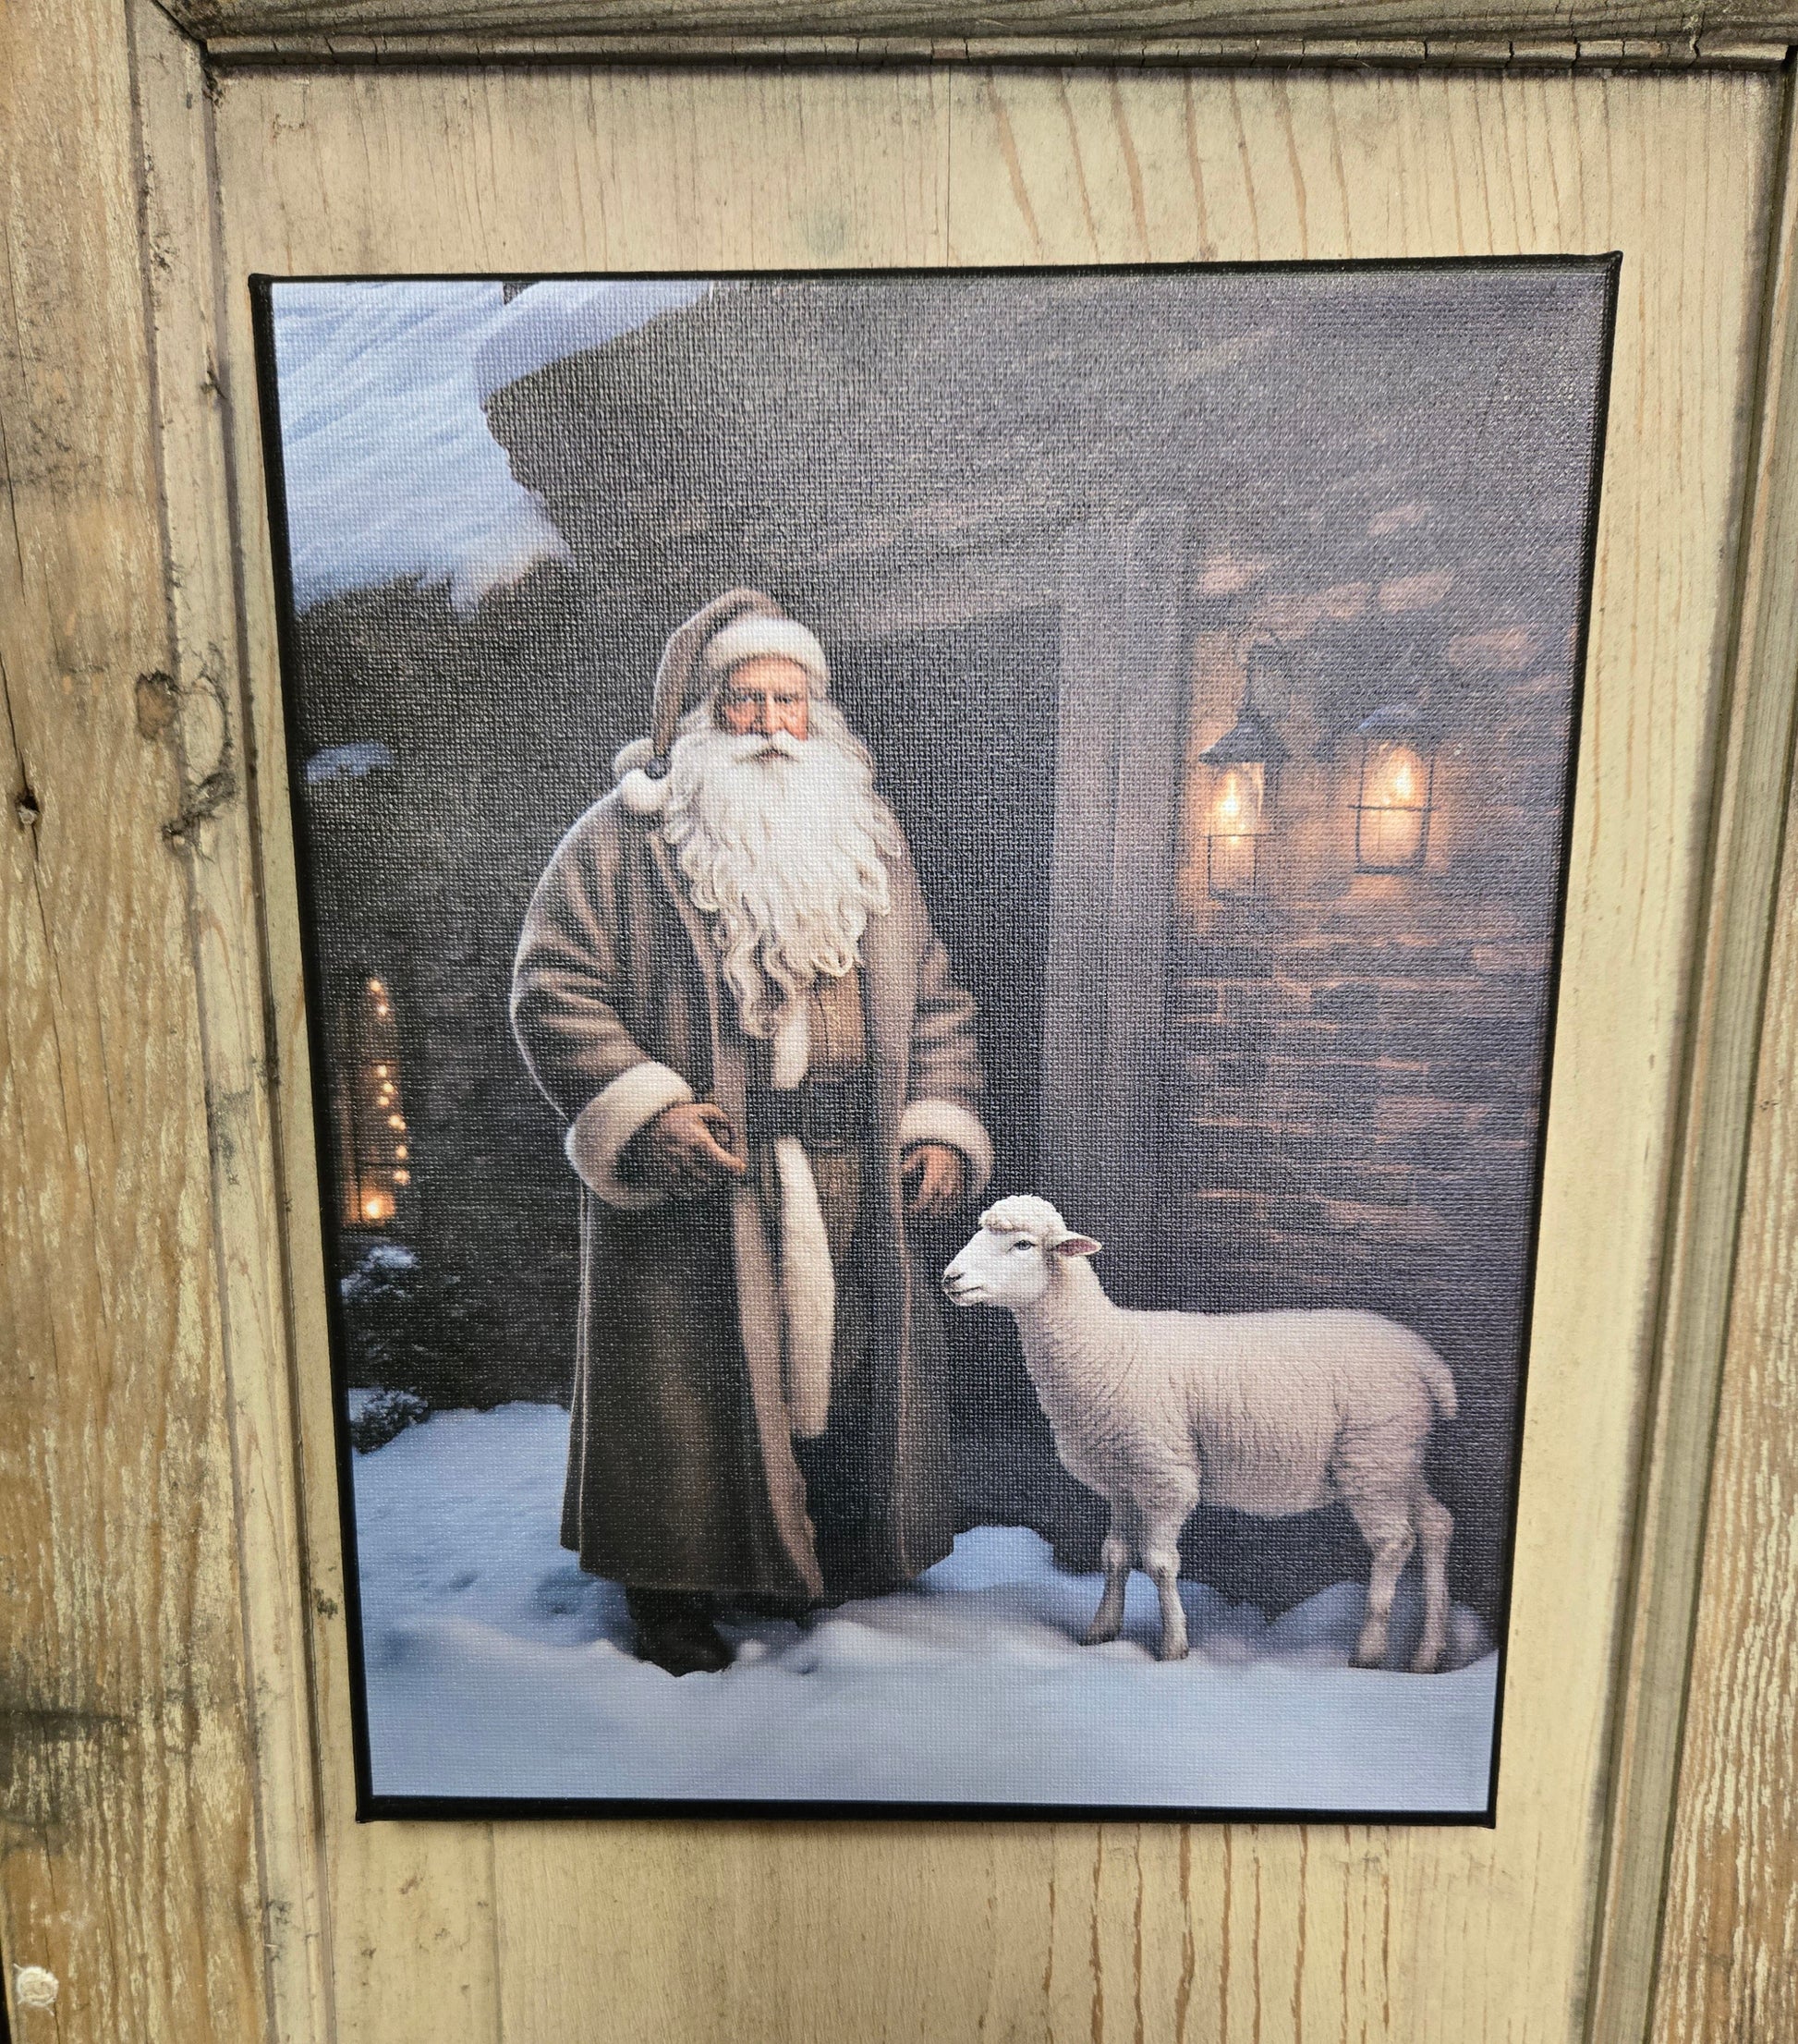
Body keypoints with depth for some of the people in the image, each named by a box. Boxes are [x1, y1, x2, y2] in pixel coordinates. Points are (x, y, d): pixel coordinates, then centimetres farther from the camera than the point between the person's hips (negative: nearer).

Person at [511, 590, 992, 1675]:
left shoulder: (872, 842, 14)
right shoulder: (625, 836, -1)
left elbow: (934, 999, 15)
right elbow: (553, 987, -6)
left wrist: (940, 1128, 3)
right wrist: (644, 1109, -19)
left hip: (856, 1183, 5)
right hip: (697, 1182, -4)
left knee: (849, 1369, 13)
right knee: (690, 1384, 5)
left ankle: (836, 1568, 36)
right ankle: (675, 1589, 28)